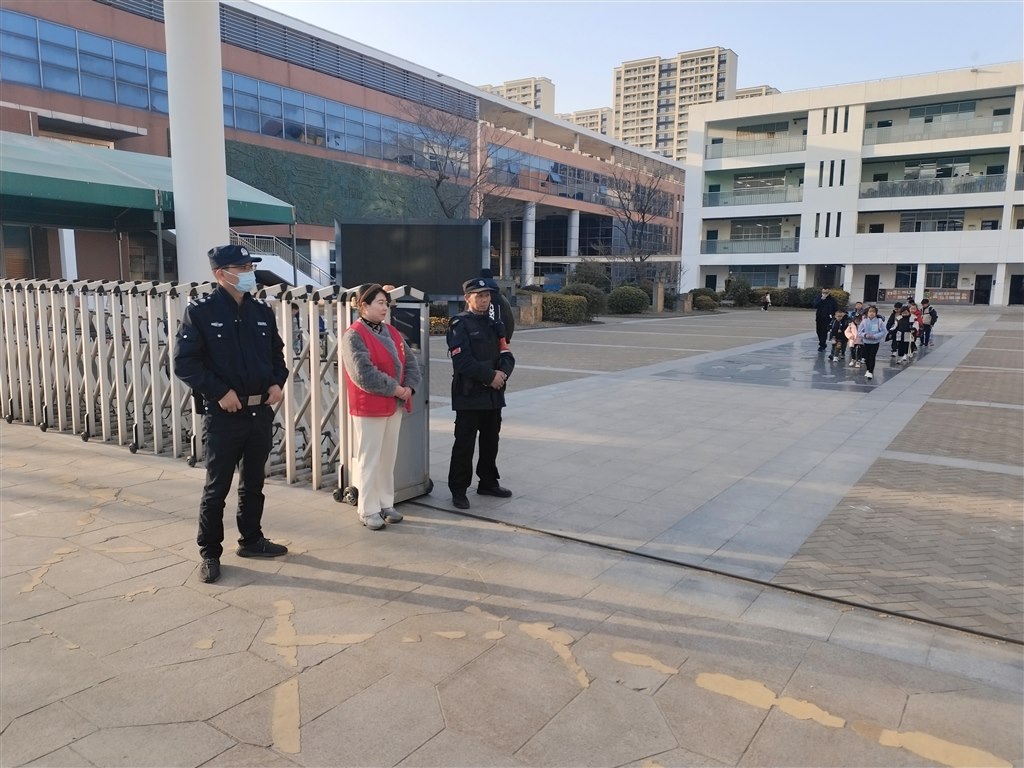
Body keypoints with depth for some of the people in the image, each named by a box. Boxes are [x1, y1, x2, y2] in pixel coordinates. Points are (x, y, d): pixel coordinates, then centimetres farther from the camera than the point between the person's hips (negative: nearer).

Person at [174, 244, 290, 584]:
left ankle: (251, 540, 33)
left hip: (261, 412, 5)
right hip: (223, 415, -5)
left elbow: (277, 353, 17)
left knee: (253, 483, 17)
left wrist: (277, 382, -1)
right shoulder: (201, 311, -9)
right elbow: (184, 362, -12)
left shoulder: (262, 311, 7)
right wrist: (219, 392, -19)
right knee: (217, 488, 4)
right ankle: (210, 553, 18)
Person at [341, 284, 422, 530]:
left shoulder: (392, 332, 12)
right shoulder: (354, 335, -13)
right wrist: (394, 388, -17)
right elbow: (364, 374, -22)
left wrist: (409, 387, -7)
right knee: (369, 460, 1)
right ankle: (369, 510, 11)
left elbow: (411, 361, 10)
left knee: (388, 458, 15)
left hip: (395, 406, 8)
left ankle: (386, 504, 27)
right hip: (369, 408, -8)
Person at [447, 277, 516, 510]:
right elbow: (463, 361, -18)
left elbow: (507, 356, 9)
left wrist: (503, 374, -11)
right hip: (469, 395, -7)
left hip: (494, 394, 7)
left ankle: (488, 482, 30)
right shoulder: (459, 325, -8)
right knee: (464, 444, -2)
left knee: (491, 441, 16)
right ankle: (458, 490, 8)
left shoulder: (494, 324, 14)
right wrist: (490, 376, -16)